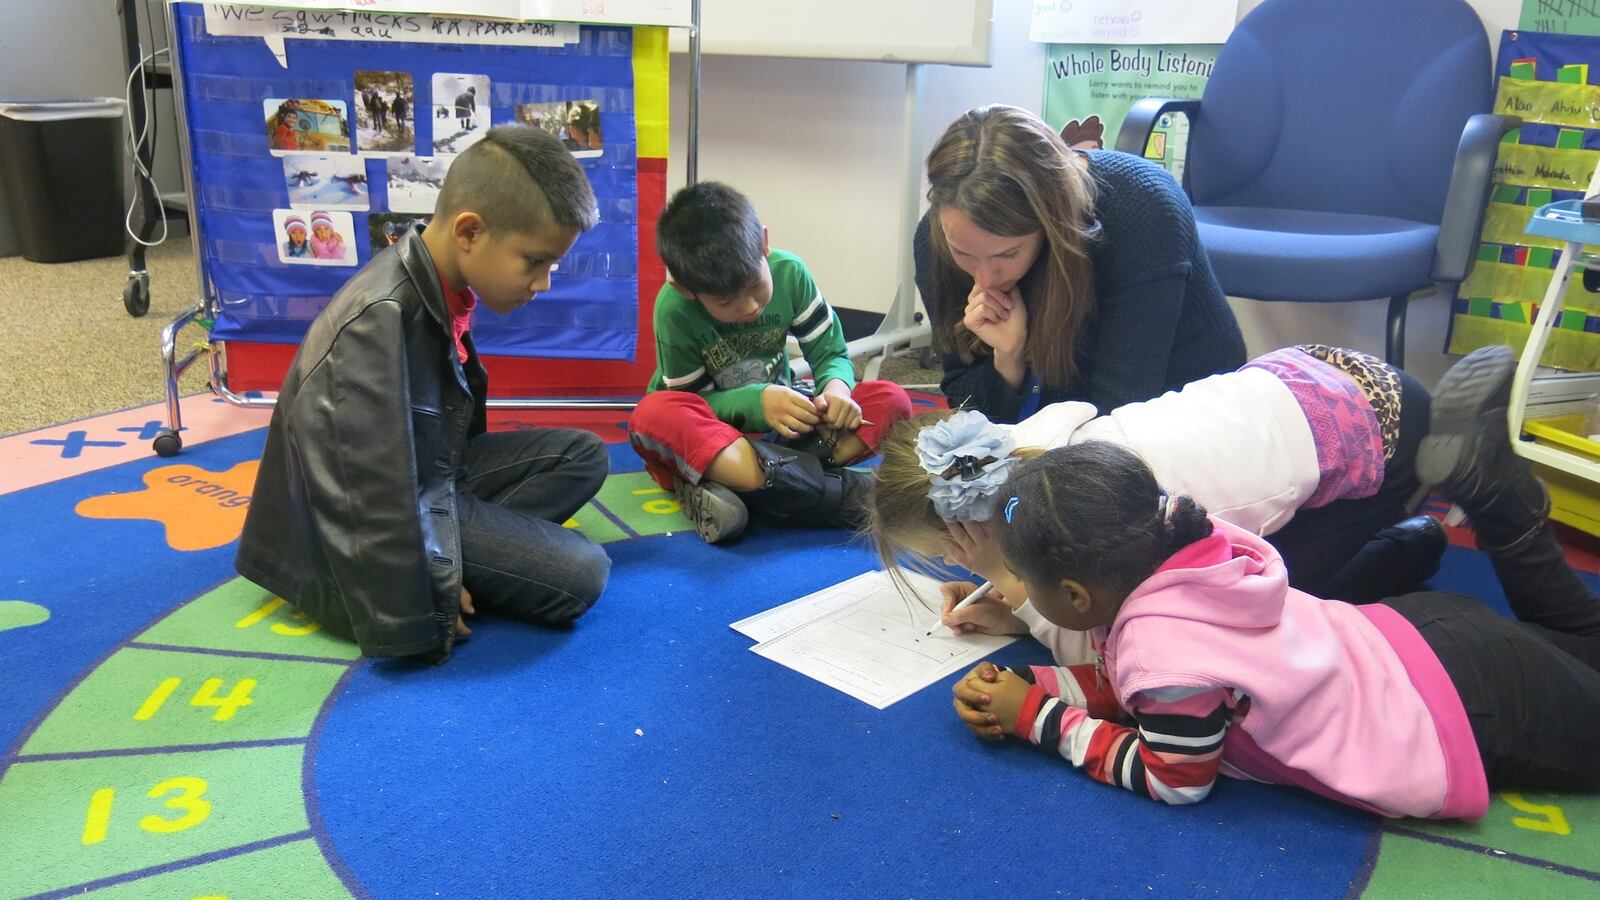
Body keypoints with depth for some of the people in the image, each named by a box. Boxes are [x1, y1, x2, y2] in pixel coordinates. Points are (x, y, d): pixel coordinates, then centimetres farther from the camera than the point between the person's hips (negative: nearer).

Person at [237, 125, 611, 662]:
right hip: (378, 512, -9)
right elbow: (379, 495, -29)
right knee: (579, 575, -16)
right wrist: (417, 621, -20)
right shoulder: (381, 322, -31)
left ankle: (467, 552, -6)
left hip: (431, 475, 9)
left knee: (583, 456, 7)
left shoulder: (440, 284, -3)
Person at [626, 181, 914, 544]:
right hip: (705, 437, -3)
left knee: (892, 398, -17)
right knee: (654, 415, -37)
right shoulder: (674, 308, -19)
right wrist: (757, 401, -32)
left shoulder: (789, 272, -12)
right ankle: (834, 492, -44)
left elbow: (831, 354, -5)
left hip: (781, 430, 4)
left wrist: (837, 387, -29)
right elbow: (692, 402, -14)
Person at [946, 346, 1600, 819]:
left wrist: (1037, 718, -19)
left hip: (1468, 721, -7)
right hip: (1406, 635, 7)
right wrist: (1028, 686, -14)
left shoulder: (1166, 652, -36)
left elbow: (1173, 781, -19)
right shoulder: (1169, 546, -13)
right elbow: (1127, 684, 1)